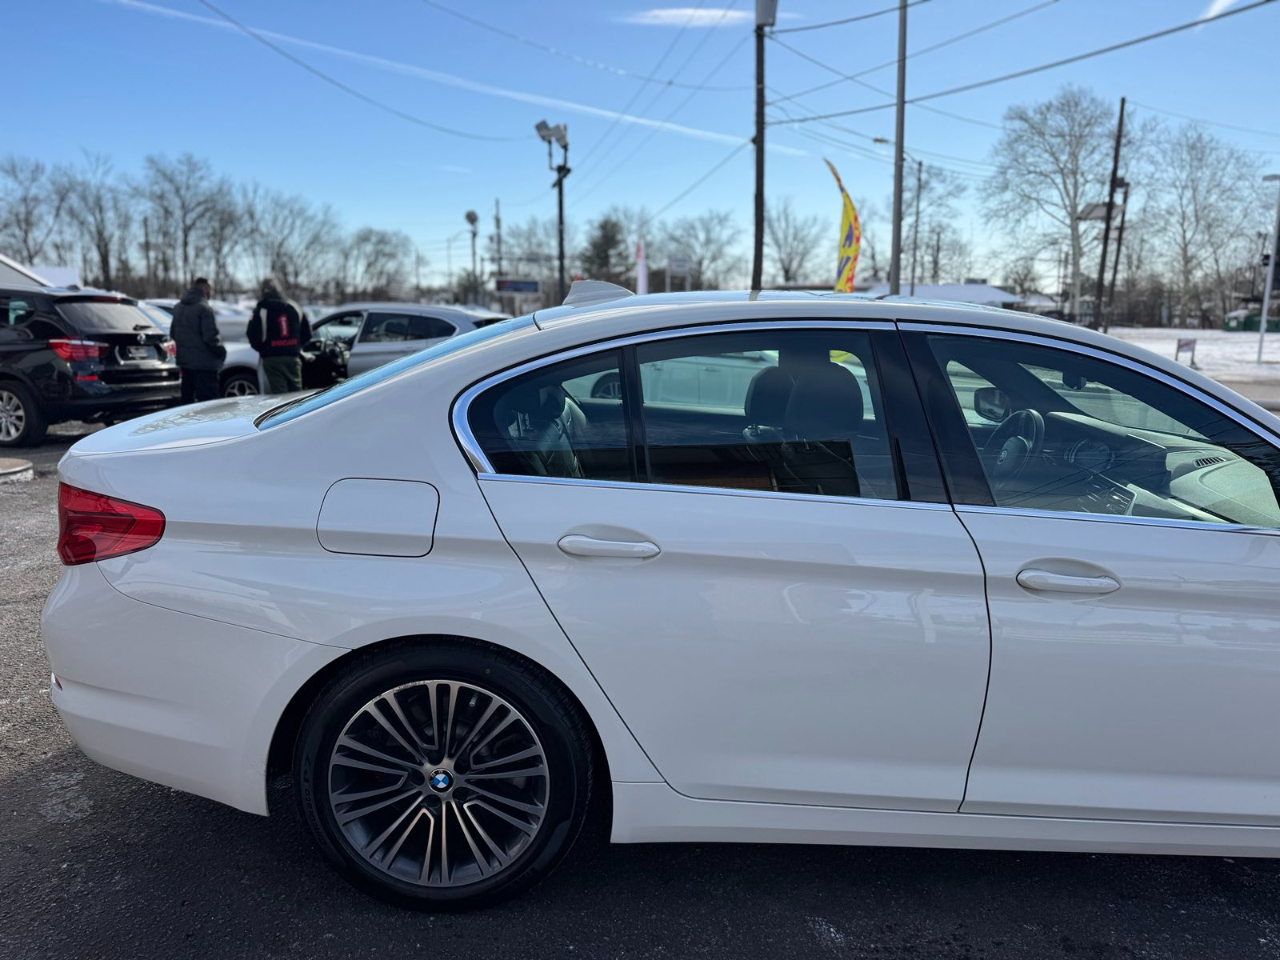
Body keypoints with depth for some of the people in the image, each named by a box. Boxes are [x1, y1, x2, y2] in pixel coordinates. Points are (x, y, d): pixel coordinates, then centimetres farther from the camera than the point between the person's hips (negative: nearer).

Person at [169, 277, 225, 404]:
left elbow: (173, 333, 18)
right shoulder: (204, 308, -16)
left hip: (184, 360, 9)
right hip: (203, 362, -9)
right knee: (207, 402, -8)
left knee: (187, 398, 16)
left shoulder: (178, 307, 12)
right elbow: (211, 336, -20)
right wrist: (221, 351, -5)